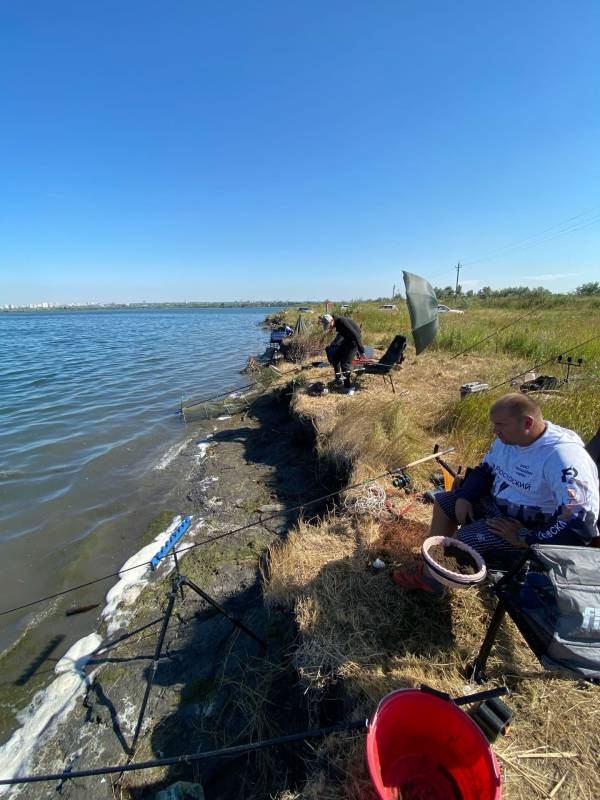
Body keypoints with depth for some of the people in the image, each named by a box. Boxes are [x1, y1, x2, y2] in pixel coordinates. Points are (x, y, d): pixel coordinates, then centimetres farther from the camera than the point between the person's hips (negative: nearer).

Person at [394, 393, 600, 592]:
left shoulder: (563, 457, -30)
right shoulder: (507, 438, -4)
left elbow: (581, 522, -32)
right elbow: (484, 470, 10)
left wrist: (527, 539, -28)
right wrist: (465, 497, -6)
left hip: (535, 527, -8)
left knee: (467, 537, -23)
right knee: (444, 502, 5)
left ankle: (437, 580, 7)